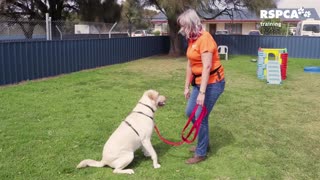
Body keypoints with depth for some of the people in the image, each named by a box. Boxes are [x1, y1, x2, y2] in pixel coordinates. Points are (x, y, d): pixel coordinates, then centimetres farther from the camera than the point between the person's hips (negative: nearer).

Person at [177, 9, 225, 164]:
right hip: (199, 82, 9)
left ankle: (201, 153, 12)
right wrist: (187, 86, 12)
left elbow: (207, 67, -25)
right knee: (190, 112, 13)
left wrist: (202, 92, -26)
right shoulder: (191, 39, 7)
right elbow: (190, 64, 11)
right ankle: (203, 143, 32)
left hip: (212, 82, -9)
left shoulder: (205, 38, -21)